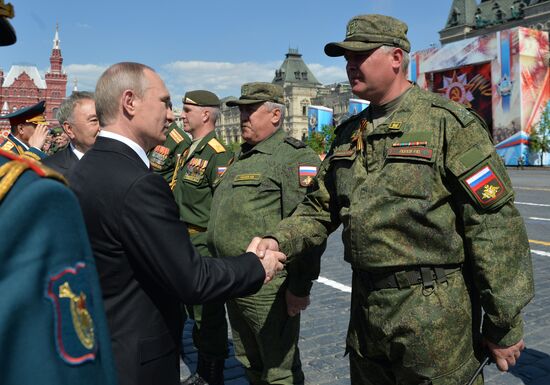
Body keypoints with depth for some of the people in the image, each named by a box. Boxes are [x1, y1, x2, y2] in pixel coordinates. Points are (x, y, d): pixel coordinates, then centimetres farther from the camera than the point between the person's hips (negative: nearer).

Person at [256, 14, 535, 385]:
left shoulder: (447, 122, -12)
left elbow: (496, 226, -14)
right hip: (366, 309, 7)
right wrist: (279, 241, -5)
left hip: (433, 315, -6)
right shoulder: (350, 133, 9)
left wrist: (504, 325, -12)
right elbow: (320, 208, 14)